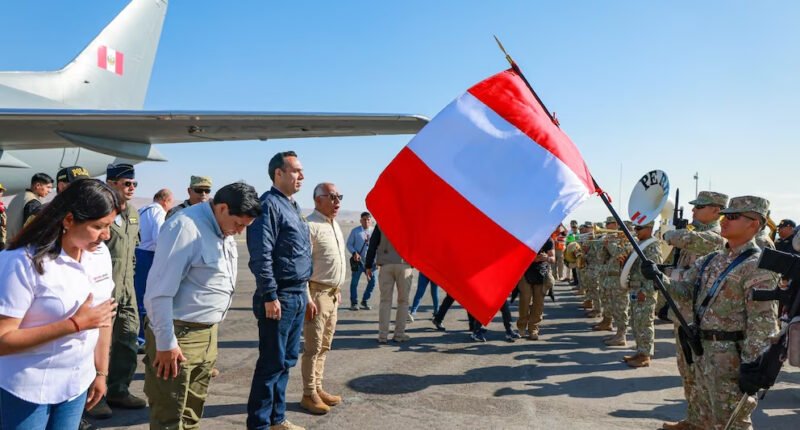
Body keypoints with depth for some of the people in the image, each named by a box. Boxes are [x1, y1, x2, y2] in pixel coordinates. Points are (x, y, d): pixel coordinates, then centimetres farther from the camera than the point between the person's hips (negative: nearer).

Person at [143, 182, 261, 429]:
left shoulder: (224, 231, 7)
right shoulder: (185, 227, -20)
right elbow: (159, 292, -21)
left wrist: (212, 329, 17)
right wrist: (166, 343, -18)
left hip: (208, 332, 8)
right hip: (179, 334, -8)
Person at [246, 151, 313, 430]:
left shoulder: (292, 207, 17)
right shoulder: (269, 205, -12)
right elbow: (261, 256, -20)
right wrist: (270, 297, -21)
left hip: (298, 297, 9)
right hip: (279, 297, -9)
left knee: (287, 361, 16)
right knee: (272, 363, -1)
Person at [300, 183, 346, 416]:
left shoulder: (335, 224, 14)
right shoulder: (310, 225, -15)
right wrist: (307, 299, -21)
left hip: (332, 293, 9)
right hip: (317, 293, -9)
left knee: (324, 346, 15)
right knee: (313, 347, -1)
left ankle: (318, 389, 25)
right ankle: (309, 395, 10)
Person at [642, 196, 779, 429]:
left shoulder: (757, 266, -16)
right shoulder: (712, 259, 10)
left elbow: (763, 322, -19)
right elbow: (685, 288, 11)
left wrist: (751, 364, -22)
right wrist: (658, 277, -7)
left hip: (731, 355, -8)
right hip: (703, 348, 8)